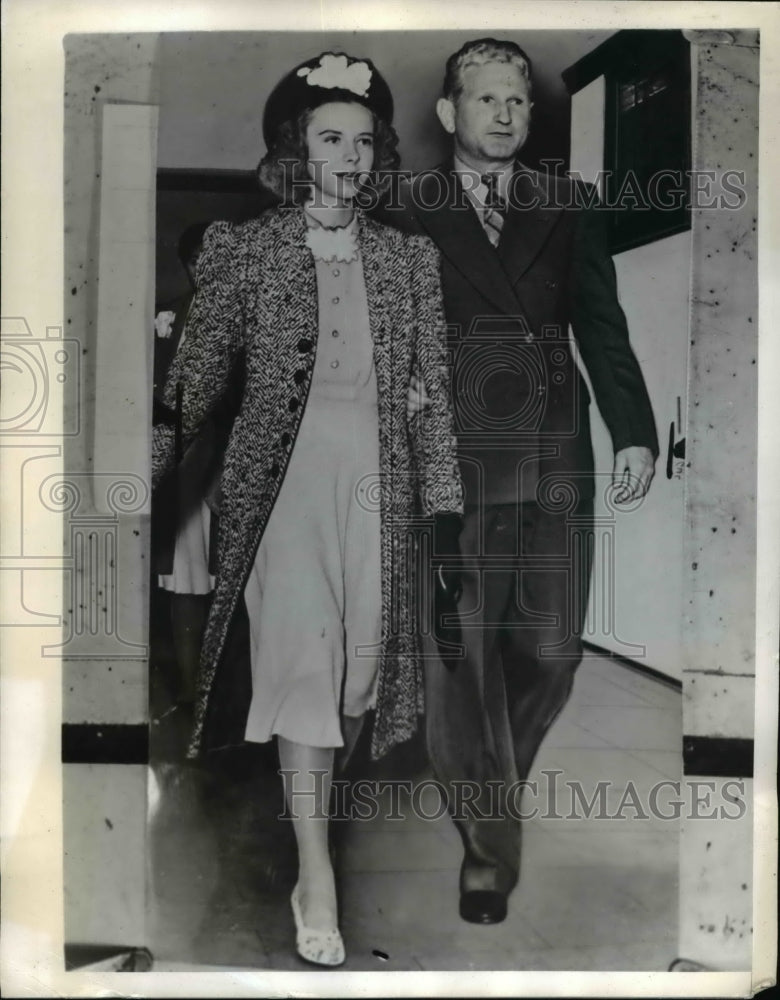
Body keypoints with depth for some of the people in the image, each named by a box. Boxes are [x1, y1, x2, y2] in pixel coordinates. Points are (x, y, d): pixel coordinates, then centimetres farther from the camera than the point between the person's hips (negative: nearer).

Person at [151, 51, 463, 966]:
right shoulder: (247, 249, 3)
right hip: (282, 477, -3)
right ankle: (316, 877, -2)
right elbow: (198, 372, 4)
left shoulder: (408, 258, 8)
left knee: (359, 657, 7)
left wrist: (441, 498, 3)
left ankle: (310, 800, 31)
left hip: (374, 481, 3)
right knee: (302, 656, -11)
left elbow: (433, 389, 7)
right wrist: (156, 456, -6)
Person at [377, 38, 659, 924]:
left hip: (556, 458, 3)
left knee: (551, 649, 5)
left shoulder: (571, 209, 13)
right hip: (452, 459, -2)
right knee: (461, 654, -1)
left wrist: (634, 431, 0)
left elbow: (603, 325, 9)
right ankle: (487, 849, 14)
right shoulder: (403, 213, 7)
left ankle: (490, 786, 33)